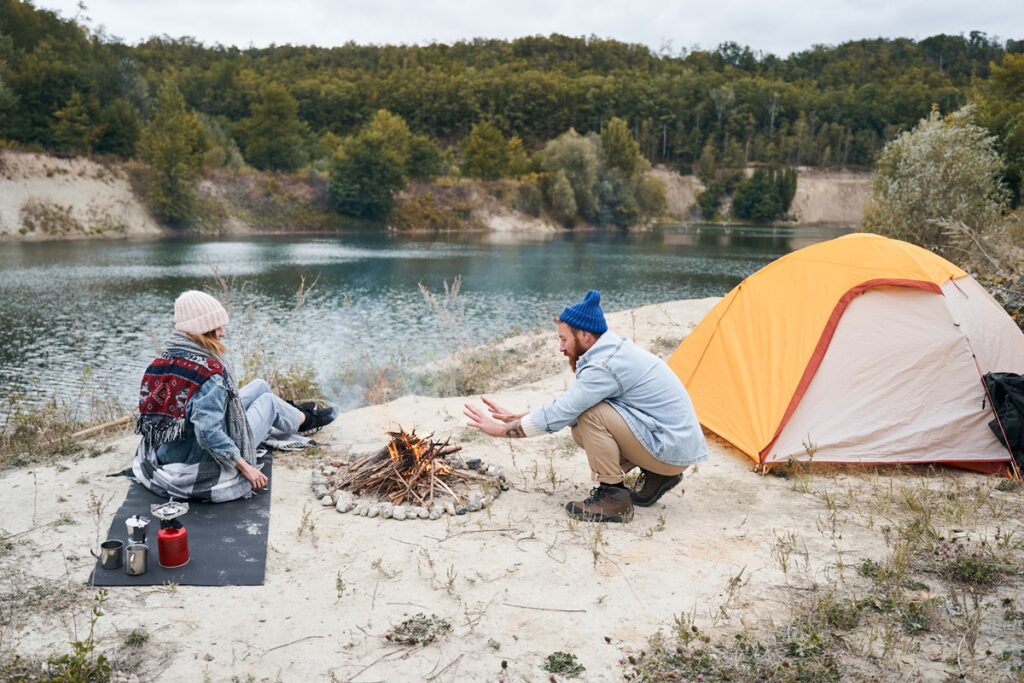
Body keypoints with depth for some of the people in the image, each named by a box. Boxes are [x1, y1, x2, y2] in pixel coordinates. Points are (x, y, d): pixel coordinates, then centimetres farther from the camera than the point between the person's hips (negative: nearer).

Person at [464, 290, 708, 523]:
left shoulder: (604, 366, -23)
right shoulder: (611, 351, 8)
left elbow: (559, 414, -21)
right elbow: (568, 403, 12)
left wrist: (503, 429, -11)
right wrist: (517, 417, 9)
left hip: (672, 448, -10)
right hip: (677, 438, 10)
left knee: (591, 415, -21)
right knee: (581, 427, 7)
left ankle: (613, 499, -8)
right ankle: (657, 477, 13)